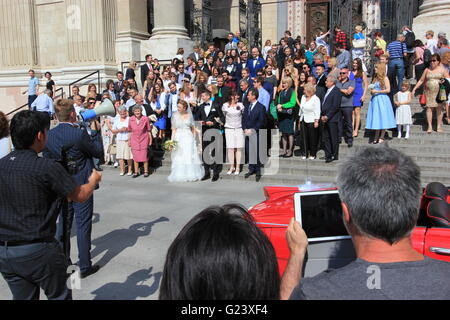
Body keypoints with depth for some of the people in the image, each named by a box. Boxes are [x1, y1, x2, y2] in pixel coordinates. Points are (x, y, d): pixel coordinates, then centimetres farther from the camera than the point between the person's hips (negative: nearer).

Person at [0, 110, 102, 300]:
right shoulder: (47, 167, -17)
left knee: (23, 297, 20)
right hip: (38, 252, -6)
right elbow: (81, 196, -7)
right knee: (59, 296, 15)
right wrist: (94, 180, 15)